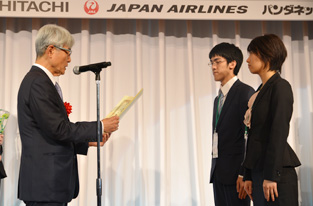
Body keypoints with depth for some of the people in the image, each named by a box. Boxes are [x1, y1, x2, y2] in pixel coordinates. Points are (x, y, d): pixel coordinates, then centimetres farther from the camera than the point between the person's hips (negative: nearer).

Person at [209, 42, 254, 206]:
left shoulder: (246, 92, -7)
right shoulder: (219, 98, 20)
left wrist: (244, 174, -19)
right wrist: (215, 171, 13)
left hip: (235, 172, -8)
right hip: (218, 173, 8)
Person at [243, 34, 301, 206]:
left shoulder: (281, 87, -9)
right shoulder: (260, 90, 17)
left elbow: (279, 133, -16)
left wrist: (271, 176, -19)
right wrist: (249, 175, 14)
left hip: (276, 170, -8)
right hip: (258, 170, 8)